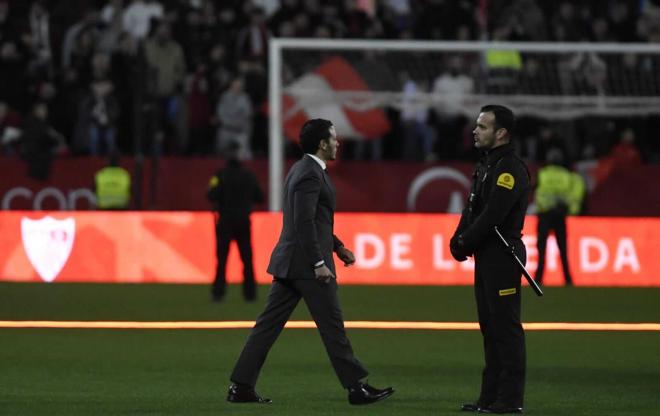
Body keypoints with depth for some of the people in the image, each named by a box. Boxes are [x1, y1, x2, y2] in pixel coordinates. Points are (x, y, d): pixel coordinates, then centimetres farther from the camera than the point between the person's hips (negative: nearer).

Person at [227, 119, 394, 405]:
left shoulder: (302, 169, 16)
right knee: (331, 325, -1)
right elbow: (304, 222, -22)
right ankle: (356, 387, 5)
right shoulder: (310, 174, -15)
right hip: (306, 263, -10)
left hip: (289, 263, 10)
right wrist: (319, 263, -22)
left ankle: (241, 387, 4)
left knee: (269, 324, 6)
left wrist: (337, 246, 23)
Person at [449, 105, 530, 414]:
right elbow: (473, 209, 17)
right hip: (486, 256, 10)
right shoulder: (486, 165, 17)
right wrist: (459, 239, 1)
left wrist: (466, 243, -12)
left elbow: (493, 214, -21)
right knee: (489, 325, 12)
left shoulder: (511, 168, -14)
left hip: (503, 255, -10)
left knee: (505, 325, -8)